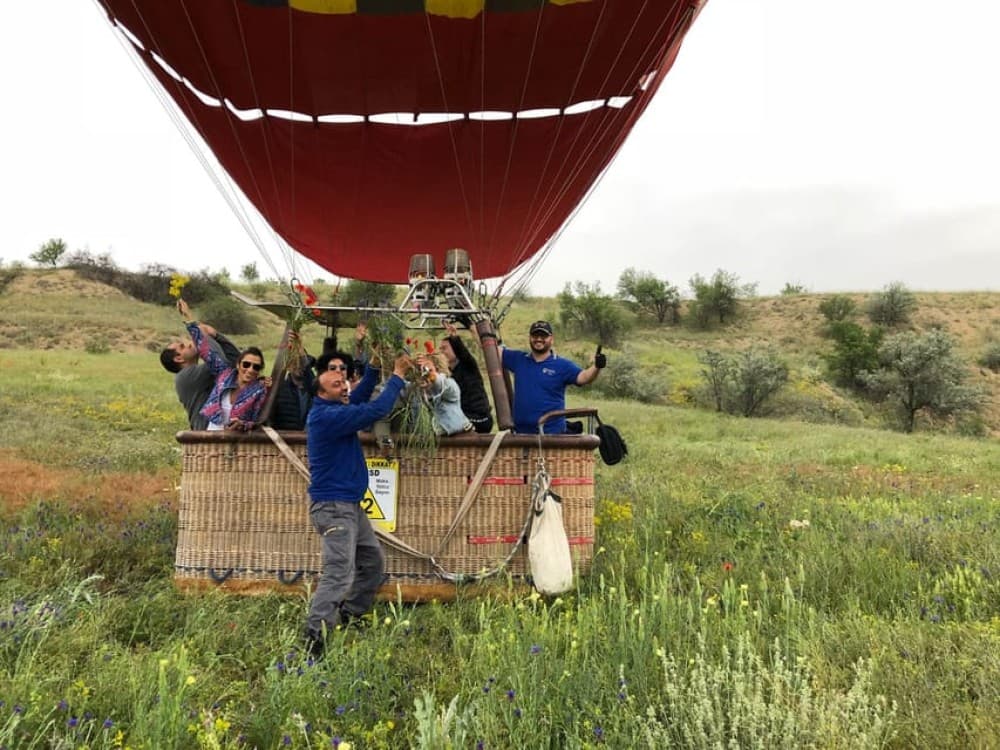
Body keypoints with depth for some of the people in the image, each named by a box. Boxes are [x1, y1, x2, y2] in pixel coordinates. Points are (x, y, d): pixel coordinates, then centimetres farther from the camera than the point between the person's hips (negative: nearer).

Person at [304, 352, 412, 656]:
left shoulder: (333, 409, 10)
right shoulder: (327, 415, -21)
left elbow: (361, 405, 23)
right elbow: (376, 410, -24)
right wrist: (398, 375, -13)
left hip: (350, 505, 11)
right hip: (334, 507, -11)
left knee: (373, 562, 19)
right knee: (339, 574, -14)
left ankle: (347, 618, 31)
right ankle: (314, 638, -10)